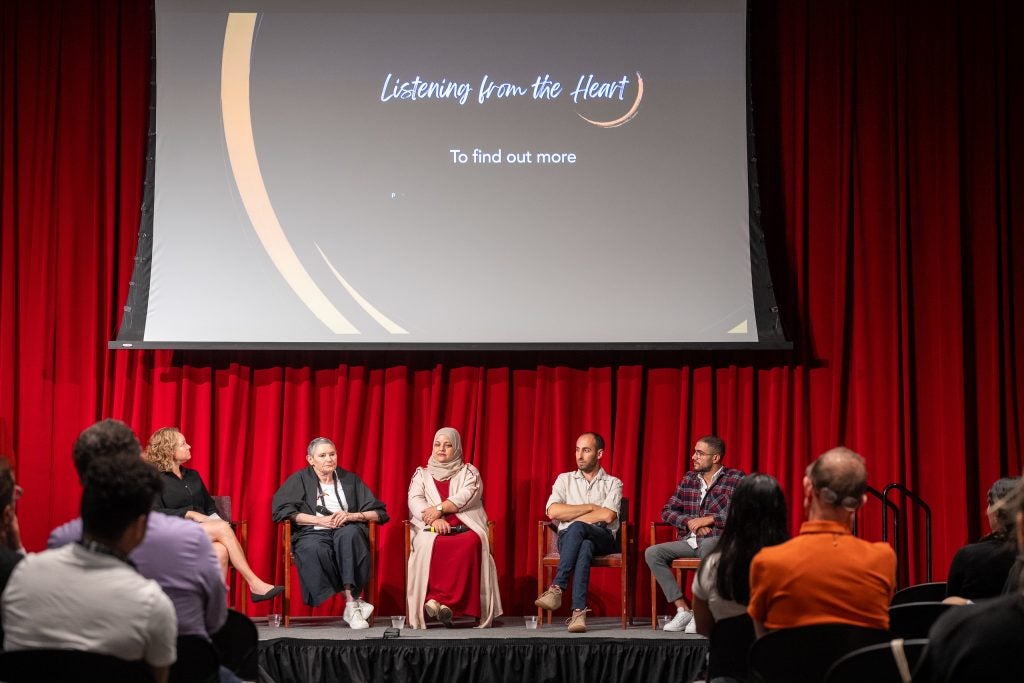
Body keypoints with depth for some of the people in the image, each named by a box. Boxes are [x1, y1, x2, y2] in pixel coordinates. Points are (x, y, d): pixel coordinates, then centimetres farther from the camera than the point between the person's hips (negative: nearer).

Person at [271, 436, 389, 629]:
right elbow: (282, 510, -3)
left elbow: (379, 513, 13)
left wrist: (351, 516, -7)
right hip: (313, 534, -1)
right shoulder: (299, 480, 14)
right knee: (315, 550, -38)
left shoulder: (350, 480, 19)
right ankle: (354, 601, -32)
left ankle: (351, 605, -39)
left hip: (347, 532, 1)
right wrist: (319, 520, -10)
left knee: (350, 533, -37)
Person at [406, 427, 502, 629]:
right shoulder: (421, 474, 22)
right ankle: (445, 602, -41)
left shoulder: (469, 472, 19)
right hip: (431, 530, 0)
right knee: (429, 544, -39)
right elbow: (414, 500, 5)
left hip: (465, 529, 0)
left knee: (470, 543, -38)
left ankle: (439, 599, -43)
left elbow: (467, 496, -1)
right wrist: (434, 519, -15)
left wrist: (439, 509, -13)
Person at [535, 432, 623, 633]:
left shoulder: (613, 483, 14)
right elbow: (553, 511, 2)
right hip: (568, 537, 1)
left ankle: (557, 588, -43)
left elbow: (607, 516, -6)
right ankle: (579, 611, -49)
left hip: (602, 538, -1)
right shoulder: (565, 479, 21)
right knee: (583, 548, -39)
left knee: (576, 528, -39)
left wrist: (571, 516, -1)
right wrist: (591, 507, -1)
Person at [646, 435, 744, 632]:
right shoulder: (689, 479, 14)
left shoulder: (736, 479, 0)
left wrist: (709, 519, -12)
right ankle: (683, 610, -17)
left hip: (718, 541, -5)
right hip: (689, 541, 6)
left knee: (707, 545, -40)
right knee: (652, 553, -17)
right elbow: (667, 511, 14)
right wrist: (691, 522, -5)